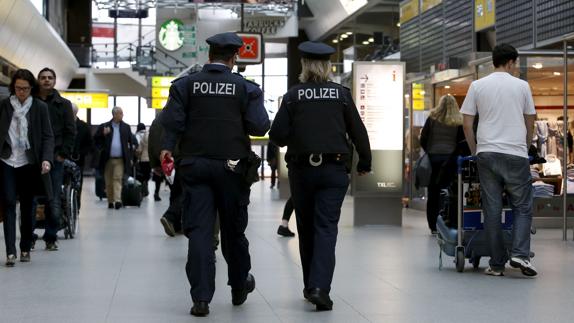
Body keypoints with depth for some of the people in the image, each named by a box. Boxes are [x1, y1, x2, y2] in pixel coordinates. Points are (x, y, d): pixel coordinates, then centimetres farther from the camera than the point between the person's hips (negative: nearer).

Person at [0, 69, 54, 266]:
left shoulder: (40, 108, 1)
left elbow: (47, 136, -2)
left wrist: (47, 159, -15)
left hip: (29, 163, 0)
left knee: (27, 206, 7)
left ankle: (25, 249, 19)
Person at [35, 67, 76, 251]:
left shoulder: (63, 104, 10)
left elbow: (70, 131, 7)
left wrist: (63, 153, -3)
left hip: (55, 159, 0)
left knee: (54, 201, -2)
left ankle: (51, 237, 6)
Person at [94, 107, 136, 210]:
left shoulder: (126, 127, 7)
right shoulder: (104, 126, 2)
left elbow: (131, 140, 12)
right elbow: (95, 140, 0)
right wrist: (103, 134, -15)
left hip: (120, 159, 0)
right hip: (107, 159, 1)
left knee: (118, 179, -12)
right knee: (108, 182, 6)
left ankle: (117, 200, -20)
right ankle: (110, 201, 17)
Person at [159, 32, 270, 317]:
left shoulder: (186, 84, 0)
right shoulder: (245, 87, -2)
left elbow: (172, 120, -9)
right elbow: (260, 126, -8)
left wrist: (167, 148, 4)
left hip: (194, 165, 0)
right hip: (232, 166, 0)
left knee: (199, 230, -1)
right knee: (233, 229, 14)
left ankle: (201, 298, -8)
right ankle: (239, 287, 31)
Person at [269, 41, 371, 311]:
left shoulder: (293, 95, -2)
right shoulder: (342, 94, 1)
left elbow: (277, 134, -8)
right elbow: (358, 131, 2)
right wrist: (364, 162, 16)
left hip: (301, 169, 0)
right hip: (334, 169, 0)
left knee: (306, 229, 13)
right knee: (326, 228, -3)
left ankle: (311, 286, 22)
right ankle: (319, 287, -18)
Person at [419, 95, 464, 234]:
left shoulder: (432, 119, 2)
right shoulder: (459, 122, 2)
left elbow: (423, 139, 2)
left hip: (433, 158, 0)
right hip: (450, 159, 0)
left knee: (433, 193, 5)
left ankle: (433, 226, 7)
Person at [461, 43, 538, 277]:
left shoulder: (477, 86, 4)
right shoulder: (522, 86, 4)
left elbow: (467, 123, 4)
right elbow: (530, 122, 12)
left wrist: (475, 150, 18)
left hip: (487, 154, 1)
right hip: (516, 155, -1)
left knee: (492, 210, 4)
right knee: (522, 206, 9)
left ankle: (497, 264, 4)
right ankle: (520, 254, -9)